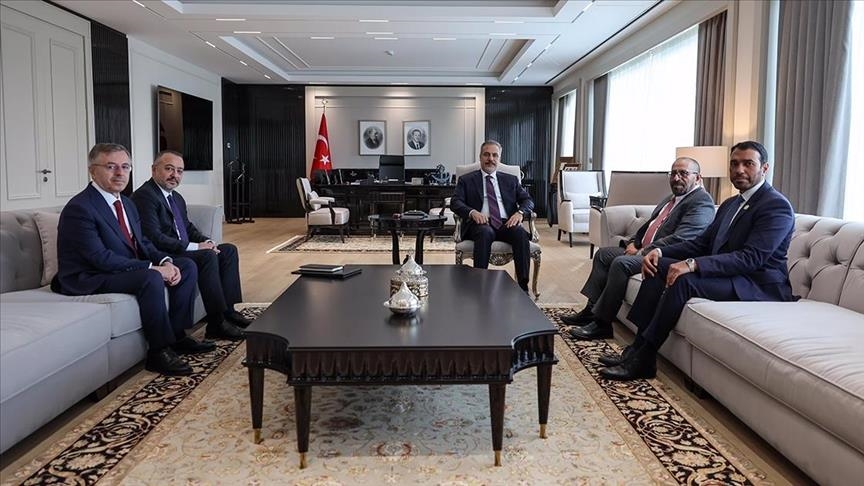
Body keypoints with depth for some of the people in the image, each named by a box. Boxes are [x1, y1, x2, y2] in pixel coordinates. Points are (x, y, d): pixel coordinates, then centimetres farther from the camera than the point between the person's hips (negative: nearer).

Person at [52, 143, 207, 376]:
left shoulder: (127, 204, 11)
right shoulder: (79, 208, -18)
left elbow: (142, 242, 13)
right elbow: (100, 258, -25)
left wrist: (165, 261, -9)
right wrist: (152, 268, -25)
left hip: (130, 268, 10)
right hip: (89, 279, -9)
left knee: (187, 266, 3)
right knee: (151, 279, -34)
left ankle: (177, 335, 4)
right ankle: (159, 352, -21)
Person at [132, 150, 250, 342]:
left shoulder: (177, 198, 17)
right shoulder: (144, 196, -14)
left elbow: (188, 227, 23)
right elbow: (154, 238, -23)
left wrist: (207, 241, 1)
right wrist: (194, 247, -21)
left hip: (182, 251, 10)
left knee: (228, 250, 4)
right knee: (207, 256, -29)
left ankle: (228, 310, 1)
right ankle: (217, 324, -24)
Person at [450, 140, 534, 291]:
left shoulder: (511, 180, 24)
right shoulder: (466, 180, 16)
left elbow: (528, 200, 15)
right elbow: (455, 202, 2)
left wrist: (520, 212, -9)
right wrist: (472, 212, -19)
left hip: (506, 224, 2)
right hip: (481, 223, -2)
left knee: (521, 233, -31)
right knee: (485, 232, -37)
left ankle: (523, 286, -30)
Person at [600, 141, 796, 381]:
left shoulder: (777, 205, -12)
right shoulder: (730, 204, 18)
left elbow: (750, 258, -24)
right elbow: (701, 242, 15)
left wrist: (693, 264, -33)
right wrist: (660, 251, -4)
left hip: (760, 287, -9)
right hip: (727, 275, 9)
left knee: (684, 280, -31)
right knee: (659, 265, -6)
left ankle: (643, 359, -23)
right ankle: (638, 347, -12)